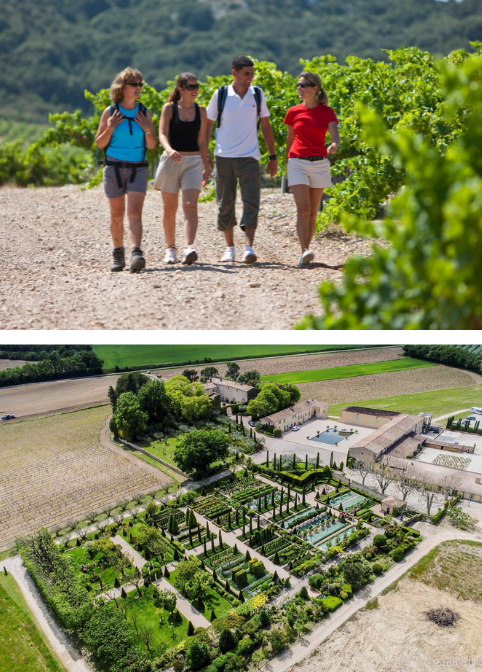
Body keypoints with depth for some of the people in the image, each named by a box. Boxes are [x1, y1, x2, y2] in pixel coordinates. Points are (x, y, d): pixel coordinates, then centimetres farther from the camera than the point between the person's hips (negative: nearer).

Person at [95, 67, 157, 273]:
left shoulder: (144, 112, 7)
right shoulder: (110, 112, 2)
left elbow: (151, 145, 7)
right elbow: (100, 143, 3)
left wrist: (147, 129, -10)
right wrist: (110, 128, -13)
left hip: (138, 168, 0)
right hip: (114, 167, 0)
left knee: (134, 212, -15)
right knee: (117, 215, 6)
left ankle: (136, 253, -26)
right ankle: (118, 254, 22)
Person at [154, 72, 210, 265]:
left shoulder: (200, 110, 10)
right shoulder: (169, 108, 1)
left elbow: (202, 141, 13)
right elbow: (162, 134, -11)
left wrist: (206, 166, 11)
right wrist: (169, 149, -31)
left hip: (194, 161, 1)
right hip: (172, 160, -1)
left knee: (191, 206, -17)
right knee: (170, 209, 5)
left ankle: (189, 248, -27)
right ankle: (170, 248, 20)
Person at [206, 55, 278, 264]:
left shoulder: (257, 94, 7)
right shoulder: (220, 94, 2)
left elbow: (265, 126, 12)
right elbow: (208, 125, 7)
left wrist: (273, 156, 9)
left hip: (249, 157, 0)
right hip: (224, 157, 0)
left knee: (251, 201, -12)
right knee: (225, 203, 4)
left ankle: (249, 248, -16)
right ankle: (230, 247, 17)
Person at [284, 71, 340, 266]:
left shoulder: (326, 111, 3)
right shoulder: (293, 112, 6)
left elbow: (335, 135, -11)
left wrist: (334, 145, -33)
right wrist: (287, 162, 15)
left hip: (319, 163, 1)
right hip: (297, 163, -1)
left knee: (313, 213, 5)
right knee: (303, 209, -15)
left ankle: (305, 252, 13)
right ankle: (305, 252, -21)